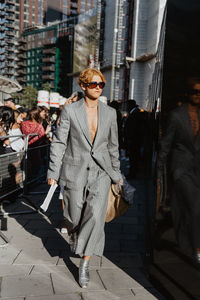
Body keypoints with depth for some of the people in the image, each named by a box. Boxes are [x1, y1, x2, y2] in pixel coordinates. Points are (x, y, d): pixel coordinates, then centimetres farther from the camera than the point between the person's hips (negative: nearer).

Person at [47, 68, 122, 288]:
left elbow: (113, 145, 14)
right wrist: (53, 172, -5)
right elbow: (59, 142, -2)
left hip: (100, 171, 2)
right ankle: (75, 238, 46)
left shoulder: (110, 113, 7)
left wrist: (116, 173, 18)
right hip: (75, 170, -1)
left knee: (96, 214, -14)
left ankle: (85, 263, -2)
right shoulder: (70, 110, -2)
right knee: (74, 216, 10)